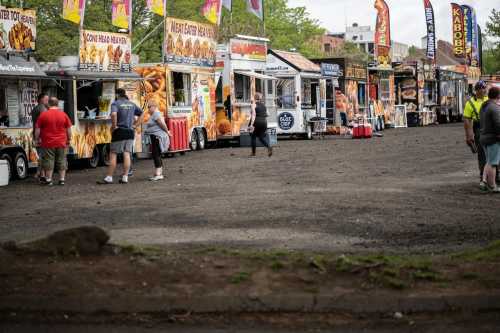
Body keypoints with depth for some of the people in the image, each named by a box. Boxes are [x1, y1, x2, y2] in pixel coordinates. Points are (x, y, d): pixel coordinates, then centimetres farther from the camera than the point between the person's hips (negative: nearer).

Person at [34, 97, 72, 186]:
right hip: (61, 143, 2)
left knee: (48, 161, 4)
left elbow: (37, 129, -2)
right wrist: (69, 139, 16)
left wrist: (37, 139, 9)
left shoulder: (43, 114, -5)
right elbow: (69, 129, 6)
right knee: (62, 161, 10)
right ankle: (62, 179, 11)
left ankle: (48, 180, 6)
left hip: (48, 143, -2)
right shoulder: (63, 115, 1)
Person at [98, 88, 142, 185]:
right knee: (127, 154, 4)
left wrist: (114, 126, -15)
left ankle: (109, 178, -1)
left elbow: (113, 114, -27)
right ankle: (125, 177, 2)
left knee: (113, 154, 0)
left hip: (119, 131, -5)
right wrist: (135, 124, 15)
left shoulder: (116, 103, -7)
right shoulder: (132, 104, 12)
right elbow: (141, 113, 18)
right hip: (130, 132, 5)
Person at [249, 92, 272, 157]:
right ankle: (269, 147, -18)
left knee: (253, 137, 10)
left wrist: (251, 124, -23)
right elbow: (266, 115, 14)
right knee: (262, 137, 8)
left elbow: (253, 115, -17)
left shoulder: (254, 105, -6)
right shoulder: (263, 105, 12)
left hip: (256, 122, -5)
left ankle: (253, 152, 14)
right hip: (263, 122, 5)